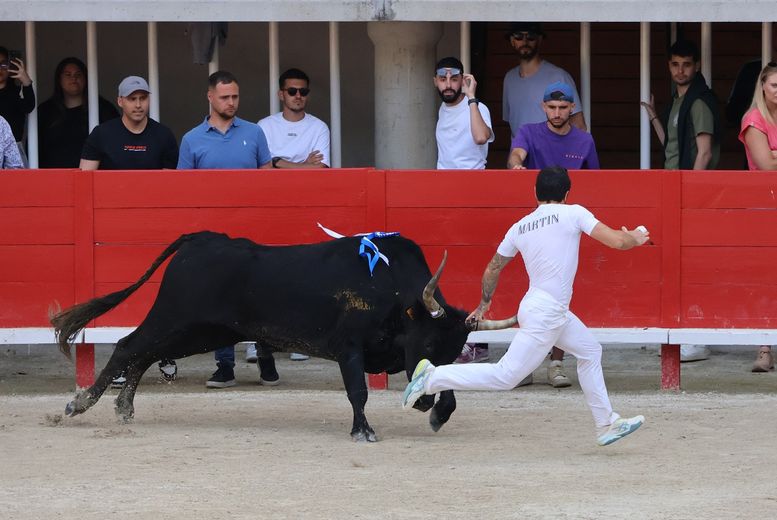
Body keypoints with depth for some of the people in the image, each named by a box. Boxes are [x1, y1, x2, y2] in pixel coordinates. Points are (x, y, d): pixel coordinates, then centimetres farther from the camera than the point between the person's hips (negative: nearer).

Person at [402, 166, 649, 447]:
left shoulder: (520, 227, 9)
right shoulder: (573, 213, -8)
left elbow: (492, 269, 15)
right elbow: (615, 241, -11)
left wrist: (484, 304, 30)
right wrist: (635, 237, 11)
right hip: (545, 315, -8)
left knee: (590, 351, 23)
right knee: (505, 376, -7)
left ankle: (606, 424, 27)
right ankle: (433, 377, -7)